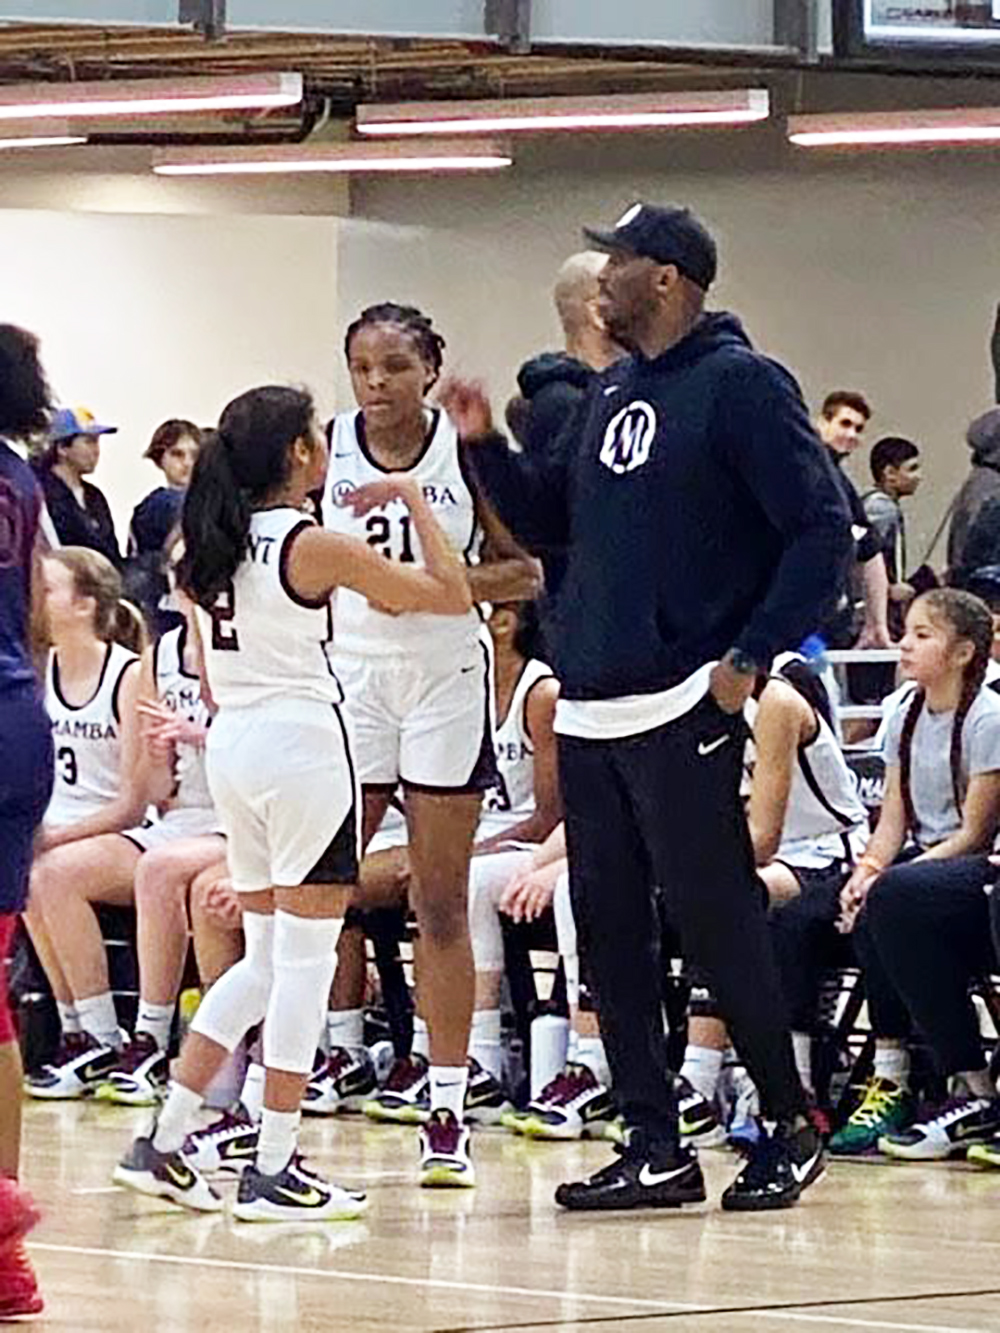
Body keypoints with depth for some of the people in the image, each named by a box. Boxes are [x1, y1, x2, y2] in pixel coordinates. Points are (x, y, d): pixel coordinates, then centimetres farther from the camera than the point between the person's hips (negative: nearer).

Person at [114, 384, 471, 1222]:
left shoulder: (215, 546, 8)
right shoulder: (314, 547, -12)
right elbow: (452, 595, -8)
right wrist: (412, 500, 1)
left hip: (231, 744, 7)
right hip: (303, 742, -7)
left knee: (266, 961, 16)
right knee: (305, 959, -1)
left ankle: (164, 1144, 13)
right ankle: (273, 1171, -2)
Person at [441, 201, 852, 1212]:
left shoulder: (740, 385, -8)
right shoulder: (609, 393, 15)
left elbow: (821, 530, -12)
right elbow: (549, 520, 22)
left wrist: (753, 656, -15)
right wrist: (486, 445, 8)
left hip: (682, 711, -8)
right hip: (588, 711, 8)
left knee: (716, 921, -4)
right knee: (608, 930, 7)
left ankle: (790, 1127, 10)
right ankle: (654, 1148, 13)